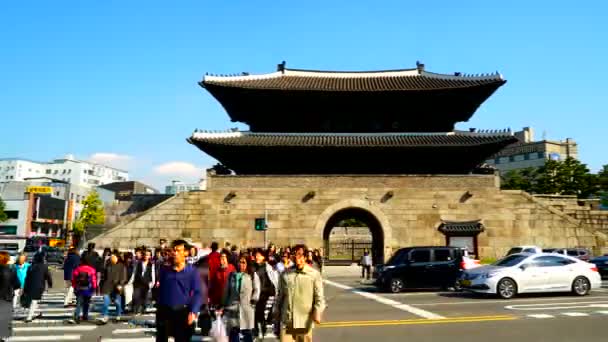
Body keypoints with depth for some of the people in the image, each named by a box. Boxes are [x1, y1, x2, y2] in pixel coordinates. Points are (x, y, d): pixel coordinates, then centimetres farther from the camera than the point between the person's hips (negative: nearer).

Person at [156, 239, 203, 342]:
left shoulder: (192, 271, -7)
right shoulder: (164, 270, 2)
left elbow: (197, 293, -10)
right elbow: (160, 291, 9)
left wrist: (193, 312, -21)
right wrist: (159, 309, 10)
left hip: (183, 312, -2)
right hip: (165, 312, 2)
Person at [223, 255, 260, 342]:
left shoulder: (253, 275, 6)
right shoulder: (232, 275, 14)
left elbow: (256, 289, 4)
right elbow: (227, 291, 16)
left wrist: (253, 299, -9)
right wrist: (225, 305, 12)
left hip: (247, 307, -2)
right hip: (233, 307, 3)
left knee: (247, 331, 2)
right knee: (233, 331, 3)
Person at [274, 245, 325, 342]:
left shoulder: (314, 274, -6)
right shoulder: (285, 274, 3)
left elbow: (319, 296, -7)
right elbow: (280, 295, 11)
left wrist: (317, 312, -20)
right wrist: (276, 312, 13)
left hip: (305, 321, -1)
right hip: (286, 321, 2)